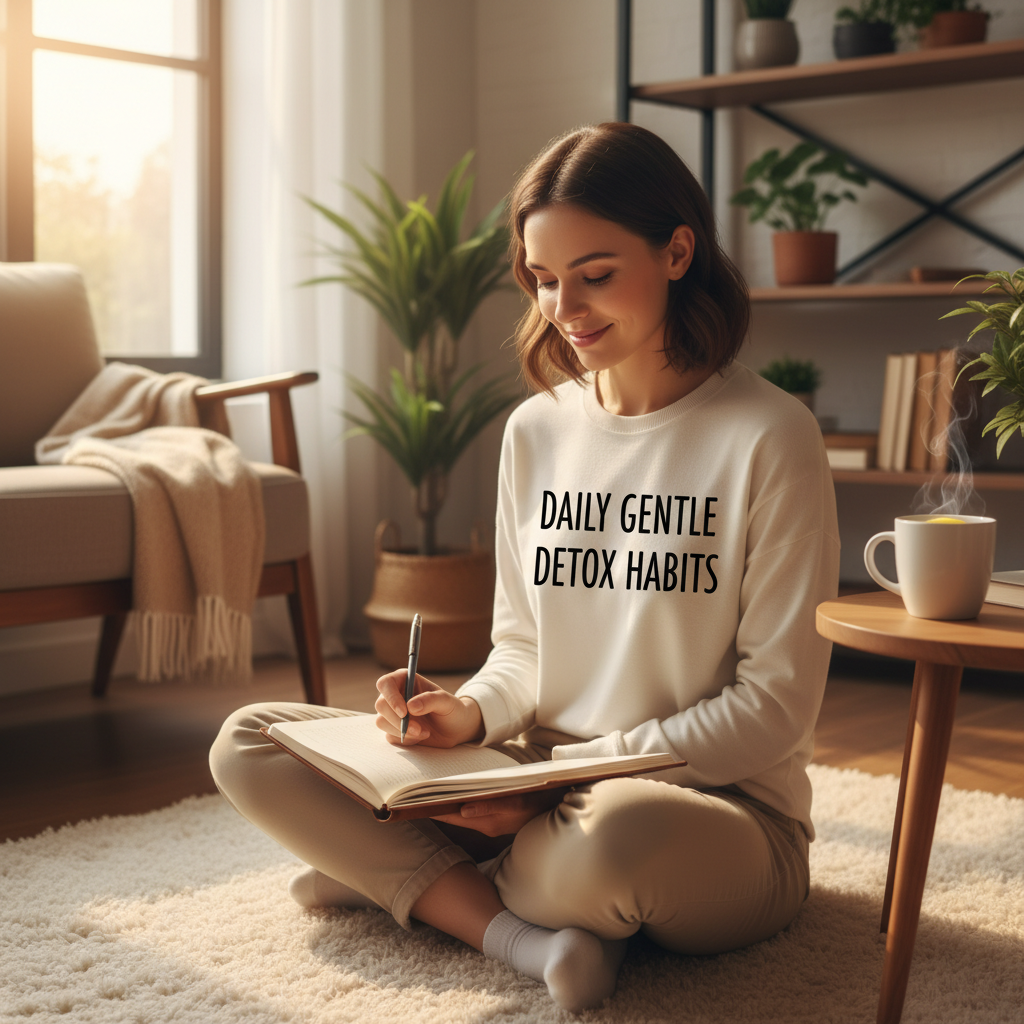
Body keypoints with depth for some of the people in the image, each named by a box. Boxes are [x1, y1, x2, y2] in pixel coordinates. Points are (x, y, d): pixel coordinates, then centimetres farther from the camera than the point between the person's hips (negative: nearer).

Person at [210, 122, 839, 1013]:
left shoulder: (769, 437, -11)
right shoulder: (536, 431, 7)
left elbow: (775, 705, -12)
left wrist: (573, 771, -17)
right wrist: (470, 713, -10)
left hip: (724, 810, -6)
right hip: (535, 788, 6)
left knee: (614, 837, -43)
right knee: (247, 747, -6)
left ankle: (405, 874, -11)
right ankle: (521, 932, -19)